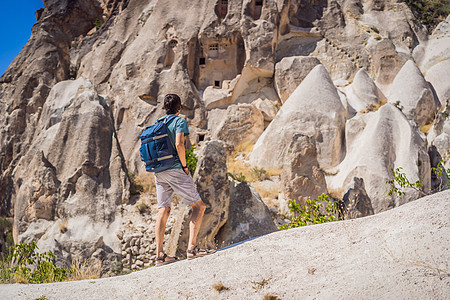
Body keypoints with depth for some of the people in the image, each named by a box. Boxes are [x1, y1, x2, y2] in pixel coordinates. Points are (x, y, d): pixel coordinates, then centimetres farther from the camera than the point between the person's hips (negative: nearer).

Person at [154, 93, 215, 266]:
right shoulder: (179, 121, -2)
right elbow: (179, 145, -17)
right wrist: (184, 166, -8)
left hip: (159, 173, 7)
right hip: (175, 170, -7)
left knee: (163, 211, 7)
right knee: (198, 206, -1)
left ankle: (159, 255, 4)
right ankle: (192, 247, -13)